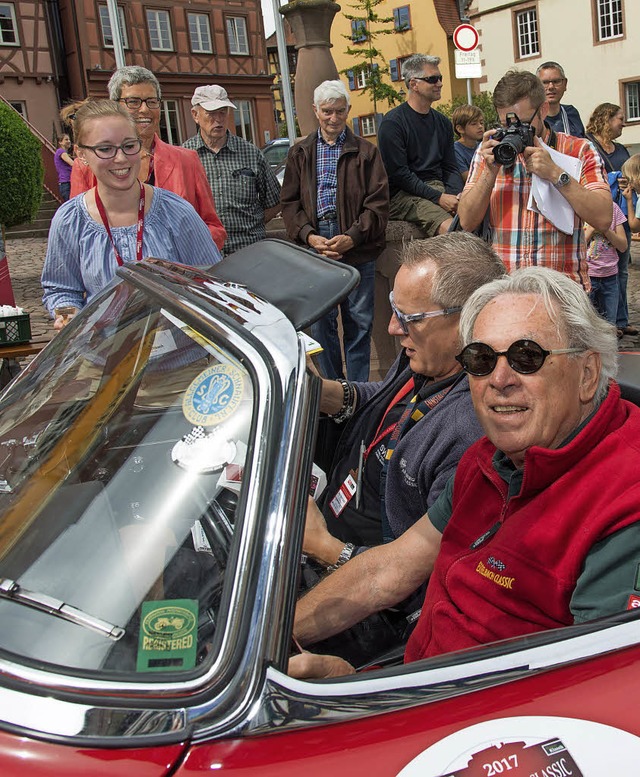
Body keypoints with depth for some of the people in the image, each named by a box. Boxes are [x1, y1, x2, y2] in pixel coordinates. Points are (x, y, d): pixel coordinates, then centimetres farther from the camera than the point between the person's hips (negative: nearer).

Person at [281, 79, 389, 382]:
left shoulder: (366, 152, 5)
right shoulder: (300, 153, 12)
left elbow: (378, 203, -2)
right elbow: (289, 203, 7)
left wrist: (352, 237, -15)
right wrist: (309, 236, -10)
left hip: (357, 249, -1)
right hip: (314, 248, 2)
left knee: (359, 323, 4)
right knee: (320, 324, 6)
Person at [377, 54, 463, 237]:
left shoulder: (443, 122, 18)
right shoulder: (392, 123, -5)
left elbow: (450, 168, 17)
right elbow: (398, 173, -12)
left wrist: (455, 195, -6)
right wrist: (438, 198, -17)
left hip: (437, 187, 7)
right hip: (403, 194, -6)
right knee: (449, 228, -32)